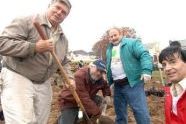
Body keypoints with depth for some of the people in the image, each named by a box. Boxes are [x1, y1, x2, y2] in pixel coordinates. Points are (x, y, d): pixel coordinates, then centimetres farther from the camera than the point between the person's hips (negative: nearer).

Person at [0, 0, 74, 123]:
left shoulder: (63, 38, 11)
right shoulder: (27, 21, -11)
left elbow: (64, 62, 21)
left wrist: (69, 77, 3)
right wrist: (35, 47, -24)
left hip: (44, 84, 7)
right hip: (18, 78, -6)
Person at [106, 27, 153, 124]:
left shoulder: (132, 43, -4)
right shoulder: (109, 49, 18)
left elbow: (144, 55, -14)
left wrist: (146, 71, -28)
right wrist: (108, 82, 22)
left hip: (132, 83, -7)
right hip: (117, 85, 7)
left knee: (140, 111, -7)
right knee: (119, 112, 17)